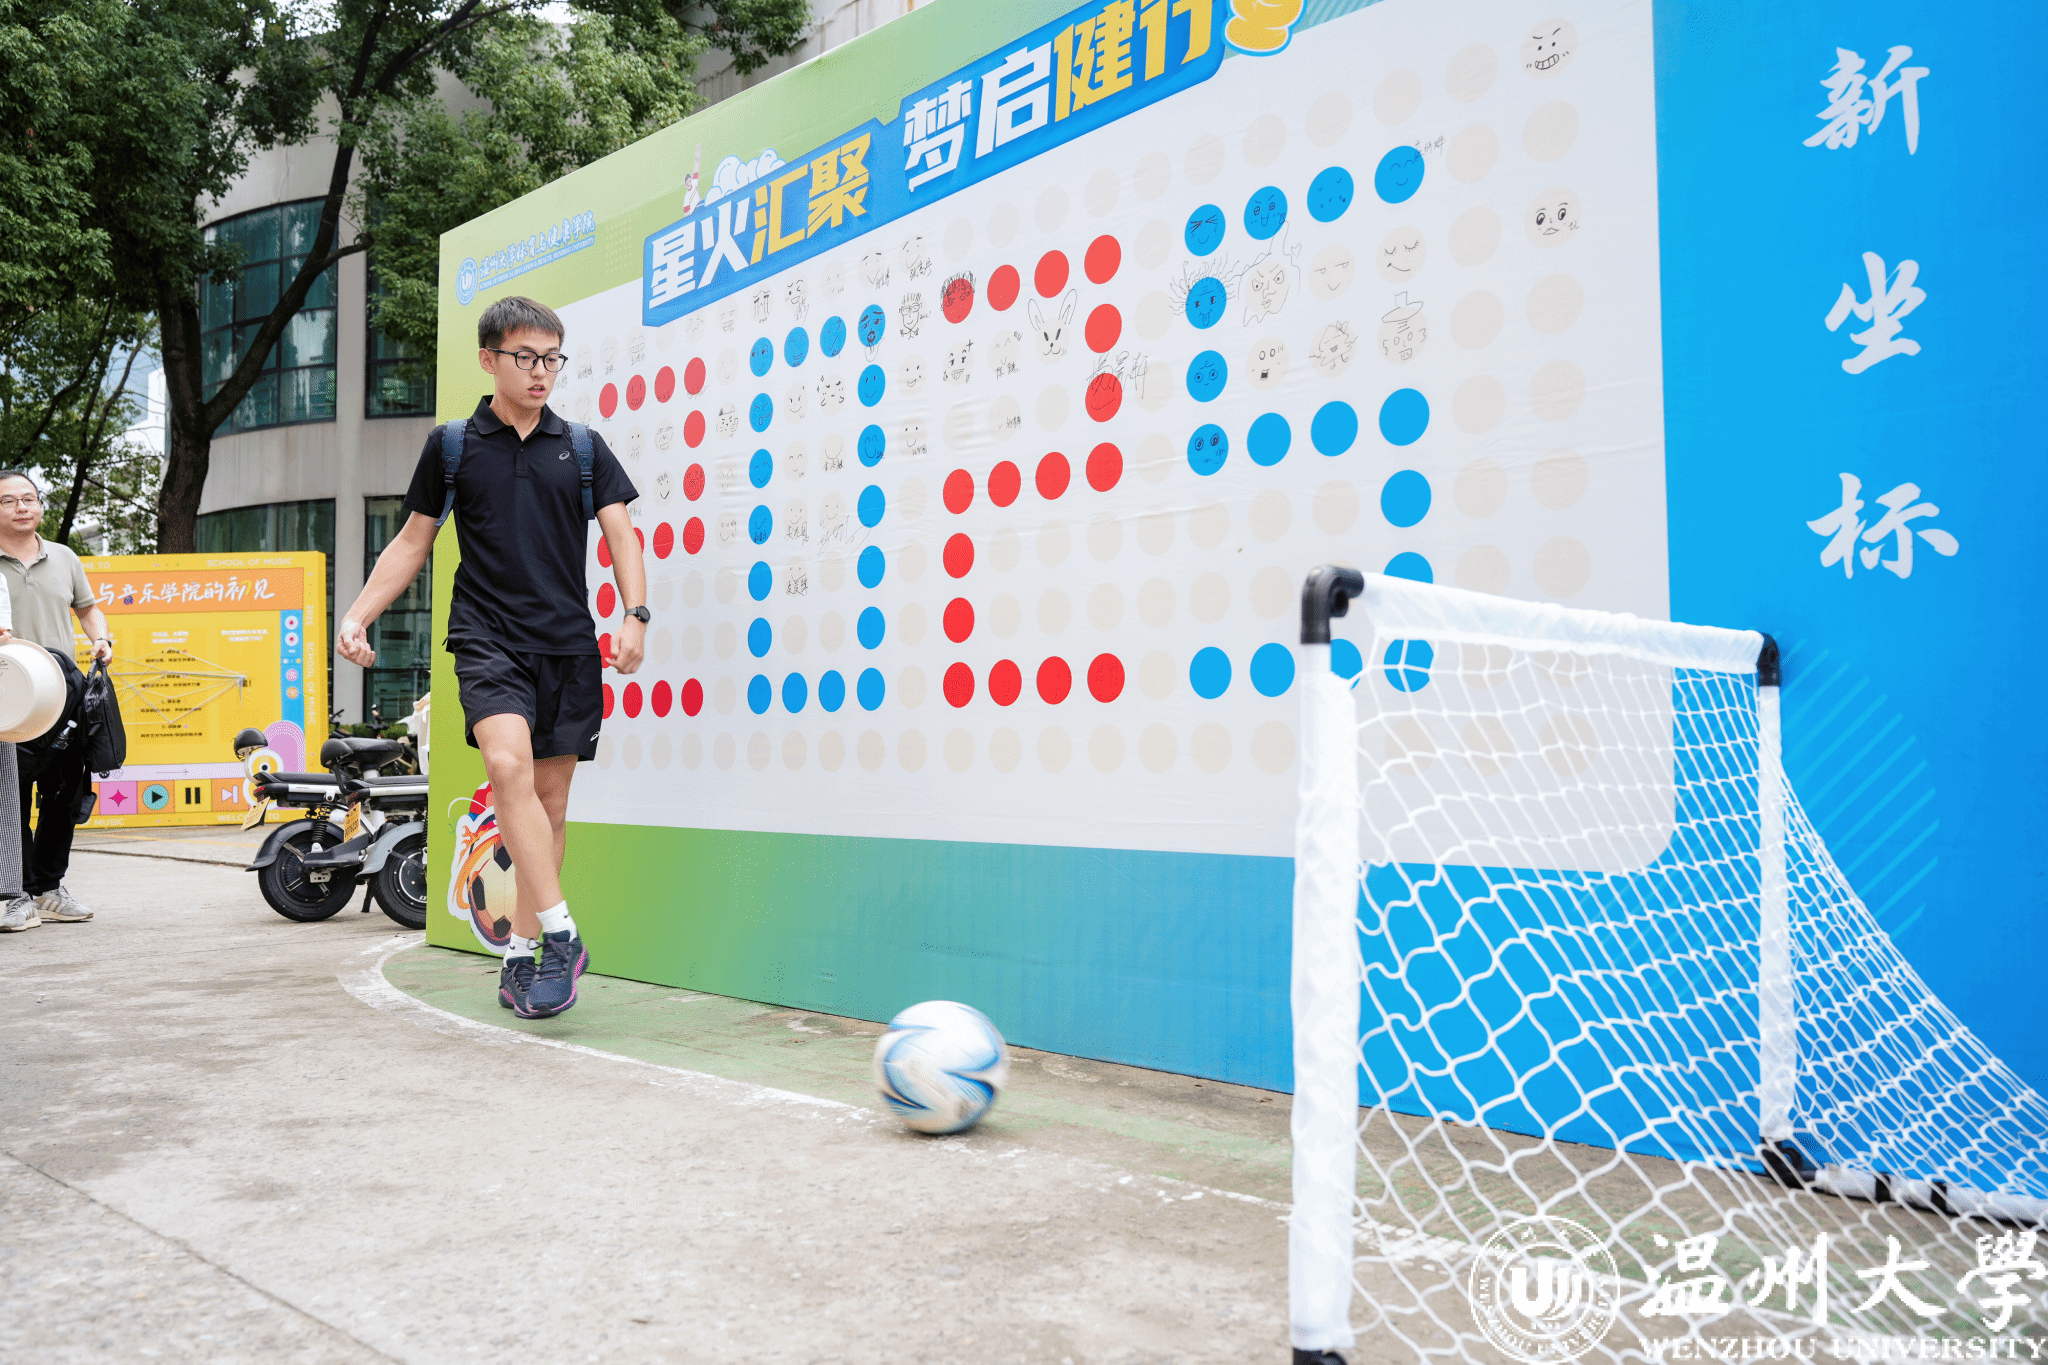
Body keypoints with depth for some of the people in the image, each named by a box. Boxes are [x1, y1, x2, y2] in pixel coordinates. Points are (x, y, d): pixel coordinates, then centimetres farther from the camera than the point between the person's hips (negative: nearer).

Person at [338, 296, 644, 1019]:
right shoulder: (451, 446, 10)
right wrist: (357, 614, 8)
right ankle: (560, 933, -22)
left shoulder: (584, 447, 12)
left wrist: (634, 615, -10)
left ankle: (522, 952, 16)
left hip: (569, 642, 2)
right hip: (487, 636, -1)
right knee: (508, 766, -25)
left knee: (551, 795, 3)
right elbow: (413, 540, 16)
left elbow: (621, 534, 6)